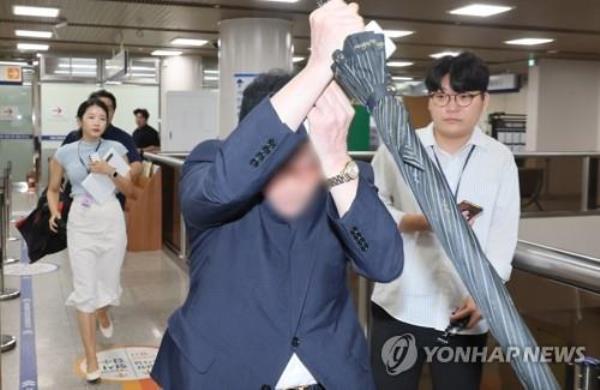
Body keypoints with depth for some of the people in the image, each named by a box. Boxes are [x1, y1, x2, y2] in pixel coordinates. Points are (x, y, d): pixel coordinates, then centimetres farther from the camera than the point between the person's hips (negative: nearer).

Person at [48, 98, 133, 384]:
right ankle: (91, 360, 5)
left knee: (108, 282, 13)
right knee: (84, 290, -2)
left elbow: (128, 188, -1)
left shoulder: (116, 148, -1)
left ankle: (103, 315, 51)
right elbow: (53, 189, 13)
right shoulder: (64, 153, 1)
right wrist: (54, 212, -4)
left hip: (111, 220, 1)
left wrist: (110, 172, -18)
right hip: (80, 223, 0)